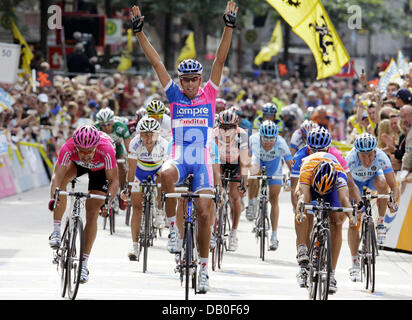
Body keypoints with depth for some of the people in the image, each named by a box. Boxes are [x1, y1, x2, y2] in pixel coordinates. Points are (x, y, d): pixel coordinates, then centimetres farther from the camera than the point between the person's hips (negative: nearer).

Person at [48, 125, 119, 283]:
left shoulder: (106, 150, -41)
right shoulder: (68, 149, -39)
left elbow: (114, 181, -36)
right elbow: (57, 176, -42)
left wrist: (108, 201, -52)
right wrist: (53, 197, -59)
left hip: (100, 169, -1)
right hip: (77, 164, 1)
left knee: (92, 213, -11)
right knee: (63, 179, -32)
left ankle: (83, 263, -4)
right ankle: (56, 231, -22)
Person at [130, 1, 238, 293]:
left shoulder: (209, 95, 3)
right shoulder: (174, 95, 4)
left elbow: (221, 60, -2)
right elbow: (156, 61, 2)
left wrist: (229, 26, -8)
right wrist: (139, 31, -2)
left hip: (202, 162, 0)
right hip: (178, 158, 0)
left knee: (204, 214, -4)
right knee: (166, 174, -36)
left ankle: (204, 267, 9)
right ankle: (173, 227, -21)